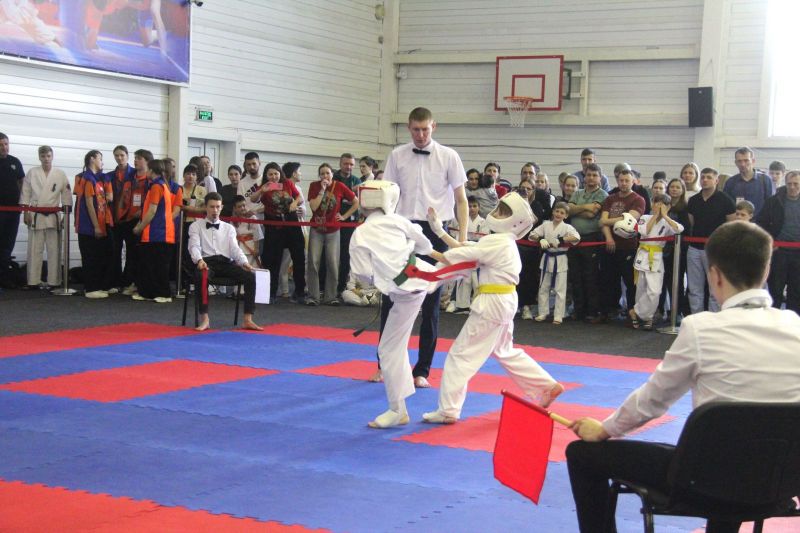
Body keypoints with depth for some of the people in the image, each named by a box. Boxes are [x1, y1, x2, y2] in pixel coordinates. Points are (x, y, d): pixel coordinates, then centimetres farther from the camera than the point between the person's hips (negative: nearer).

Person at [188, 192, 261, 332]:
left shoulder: (229, 228, 23)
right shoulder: (196, 226, 14)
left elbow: (234, 248, 10)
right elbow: (194, 246, -2)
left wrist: (244, 262, -11)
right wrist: (199, 260, -25)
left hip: (226, 262, 3)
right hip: (206, 261, -3)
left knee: (250, 275, -24)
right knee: (201, 276, -40)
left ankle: (248, 320, -24)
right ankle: (204, 319, -34)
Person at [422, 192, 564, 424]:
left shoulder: (496, 242, -17)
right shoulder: (505, 242, 11)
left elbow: (460, 256, -19)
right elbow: (466, 250, 10)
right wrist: (440, 231, 11)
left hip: (491, 304, -10)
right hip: (505, 301, 10)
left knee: (461, 354, -4)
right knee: (505, 352, 25)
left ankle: (448, 410, 0)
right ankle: (547, 386, 28)